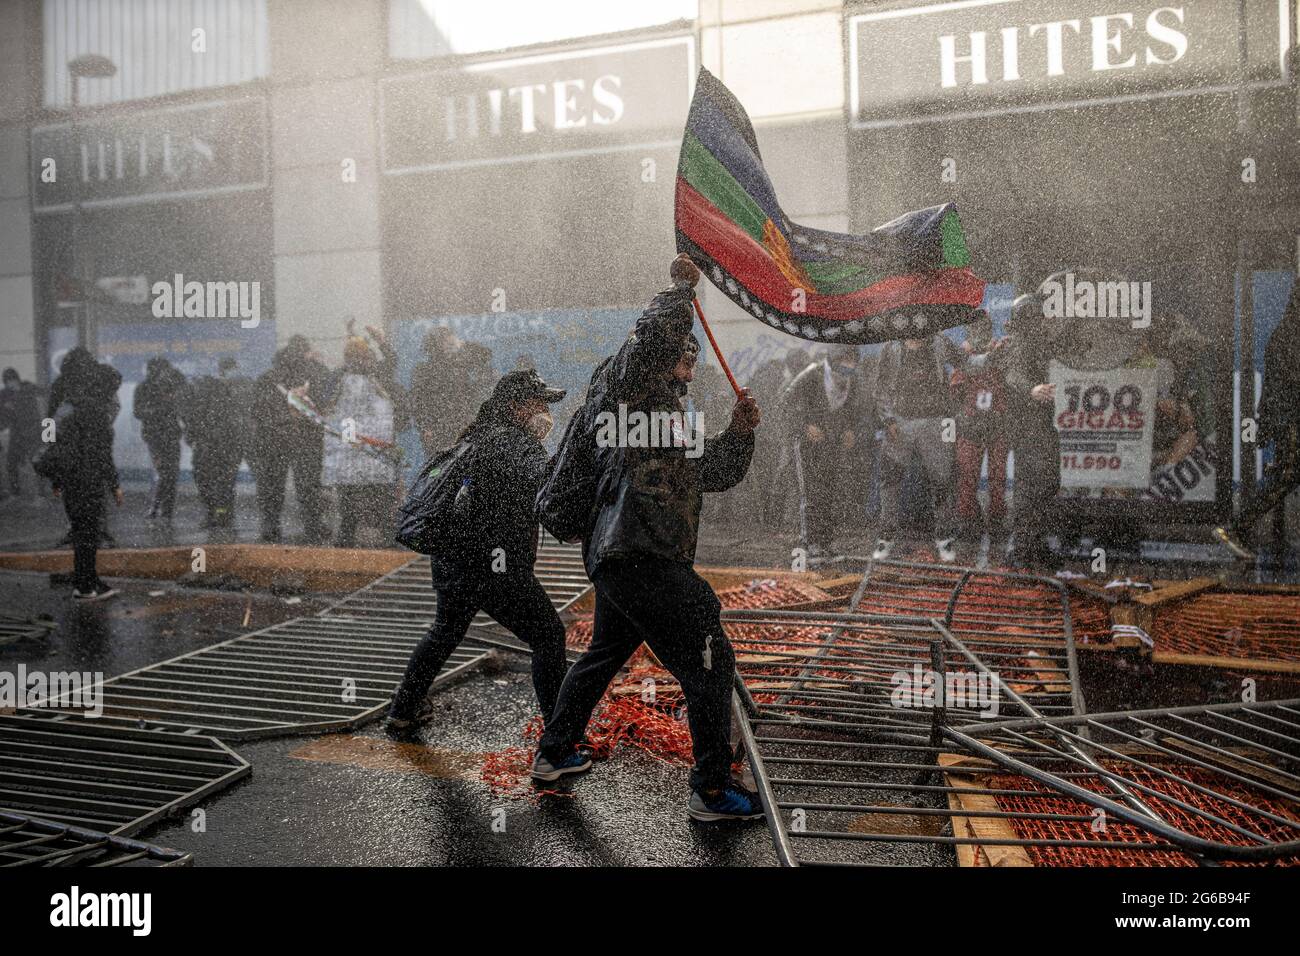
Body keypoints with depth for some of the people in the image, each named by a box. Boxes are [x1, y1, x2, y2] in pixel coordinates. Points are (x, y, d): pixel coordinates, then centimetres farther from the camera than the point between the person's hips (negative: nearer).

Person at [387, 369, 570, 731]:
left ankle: (403, 711, 41)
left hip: (449, 560, 9)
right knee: (548, 636, 2)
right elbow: (544, 478, -32)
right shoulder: (510, 440, -14)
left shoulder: (475, 436, 16)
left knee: (445, 632, 30)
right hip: (495, 566, -9)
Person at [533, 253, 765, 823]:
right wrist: (682, 285, -9)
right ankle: (711, 789, 1)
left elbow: (718, 474, 23)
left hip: (616, 560, 11)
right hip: (640, 557, -11)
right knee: (710, 662, -6)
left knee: (604, 653, 25)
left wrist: (738, 431, 7)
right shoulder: (629, 388, -3)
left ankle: (553, 753, 39)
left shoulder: (673, 420, 25)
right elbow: (654, 335, -24)